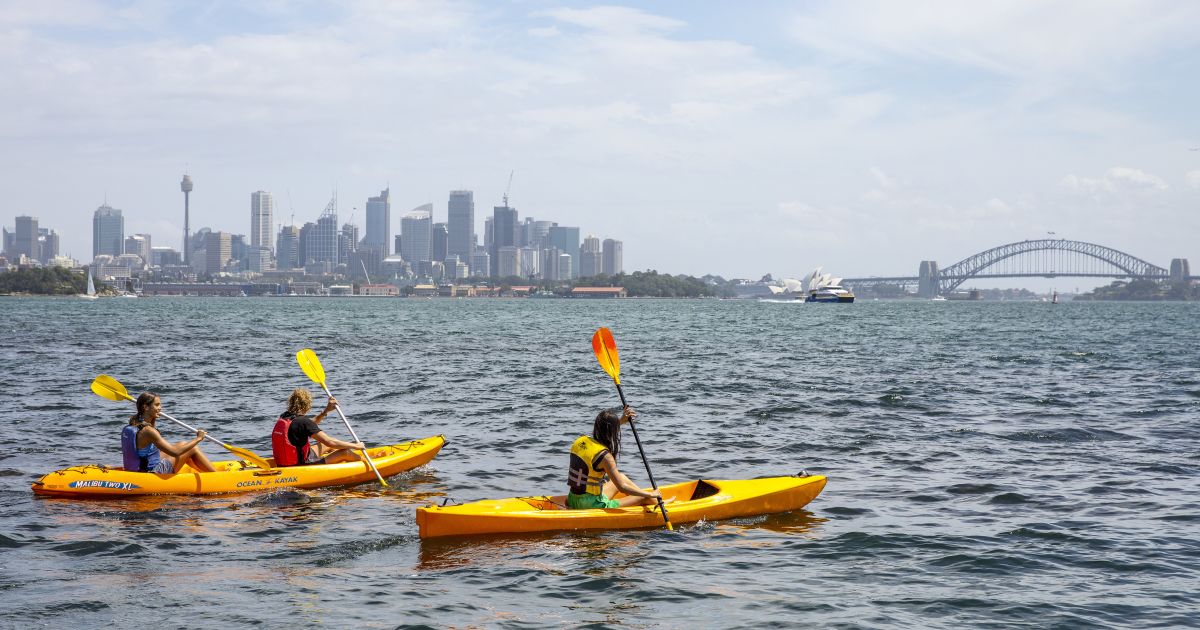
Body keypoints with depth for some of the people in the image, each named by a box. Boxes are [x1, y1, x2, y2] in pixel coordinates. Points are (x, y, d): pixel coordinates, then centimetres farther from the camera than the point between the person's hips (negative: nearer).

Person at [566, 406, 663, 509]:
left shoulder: (580, 441, 2)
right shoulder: (604, 455, -21)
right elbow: (622, 487, -21)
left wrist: (621, 420, 31)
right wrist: (650, 494, -12)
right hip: (591, 505, -9)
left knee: (621, 477, 28)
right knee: (645, 498, 3)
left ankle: (657, 502, 39)